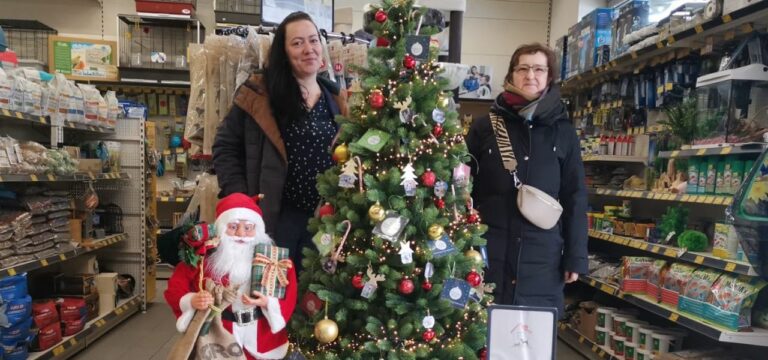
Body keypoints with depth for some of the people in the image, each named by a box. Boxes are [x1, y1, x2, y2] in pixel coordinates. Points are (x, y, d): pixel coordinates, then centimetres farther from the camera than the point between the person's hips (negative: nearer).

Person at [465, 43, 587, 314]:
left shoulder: (563, 132, 7)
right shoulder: (485, 126, 4)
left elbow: (575, 196, 6)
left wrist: (575, 256, 2)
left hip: (543, 254, 1)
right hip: (488, 250, 0)